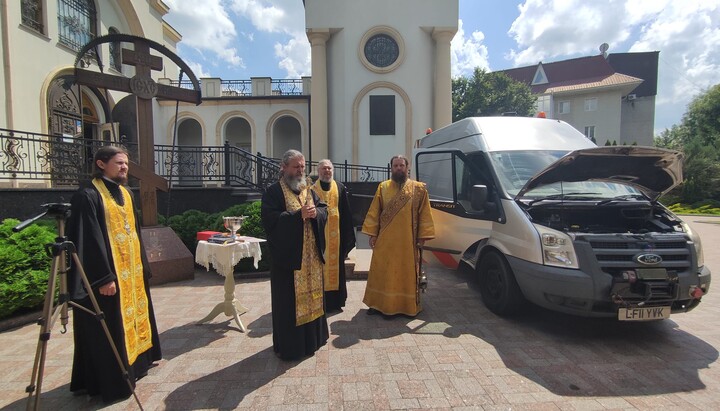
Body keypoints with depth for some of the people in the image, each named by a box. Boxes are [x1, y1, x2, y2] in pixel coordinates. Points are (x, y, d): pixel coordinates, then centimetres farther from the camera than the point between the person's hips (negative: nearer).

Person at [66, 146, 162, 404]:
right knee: (110, 329, 1)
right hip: (108, 276, -9)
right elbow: (90, 241, -19)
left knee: (132, 316, 20)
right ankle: (111, 381, 15)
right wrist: (103, 277, -22)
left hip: (131, 273, 9)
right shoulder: (88, 197, -14)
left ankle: (134, 365, 37)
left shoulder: (124, 194, 11)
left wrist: (142, 265, 16)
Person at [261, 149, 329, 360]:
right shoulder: (273, 192, -6)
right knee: (288, 301, 2)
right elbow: (270, 218, -18)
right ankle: (288, 345, 18)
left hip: (311, 255, 6)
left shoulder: (309, 190, 13)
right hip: (287, 255, -6)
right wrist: (299, 214, -22)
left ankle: (312, 338, 33)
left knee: (312, 295, 16)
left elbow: (325, 209, 8)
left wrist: (315, 212, -15)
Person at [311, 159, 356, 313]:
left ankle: (335, 300, 20)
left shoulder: (340, 188, 6)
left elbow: (346, 212, 4)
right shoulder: (312, 189, 3)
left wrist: (347, 235, 0)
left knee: (336, 265, 8)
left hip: (335, 235, 1)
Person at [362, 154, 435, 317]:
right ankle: (378, 303, 23)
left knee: (407, 272, 8)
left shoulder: (419, 189, 1)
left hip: (408, 240, -1)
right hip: (385, 240, 1)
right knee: (381, 272, 9)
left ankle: (407, 305, 22)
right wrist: (372, 234, -2)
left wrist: (422, 235, -5)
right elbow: (374, 212, 3)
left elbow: (424, 213, 0)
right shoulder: (383, 187, 4)